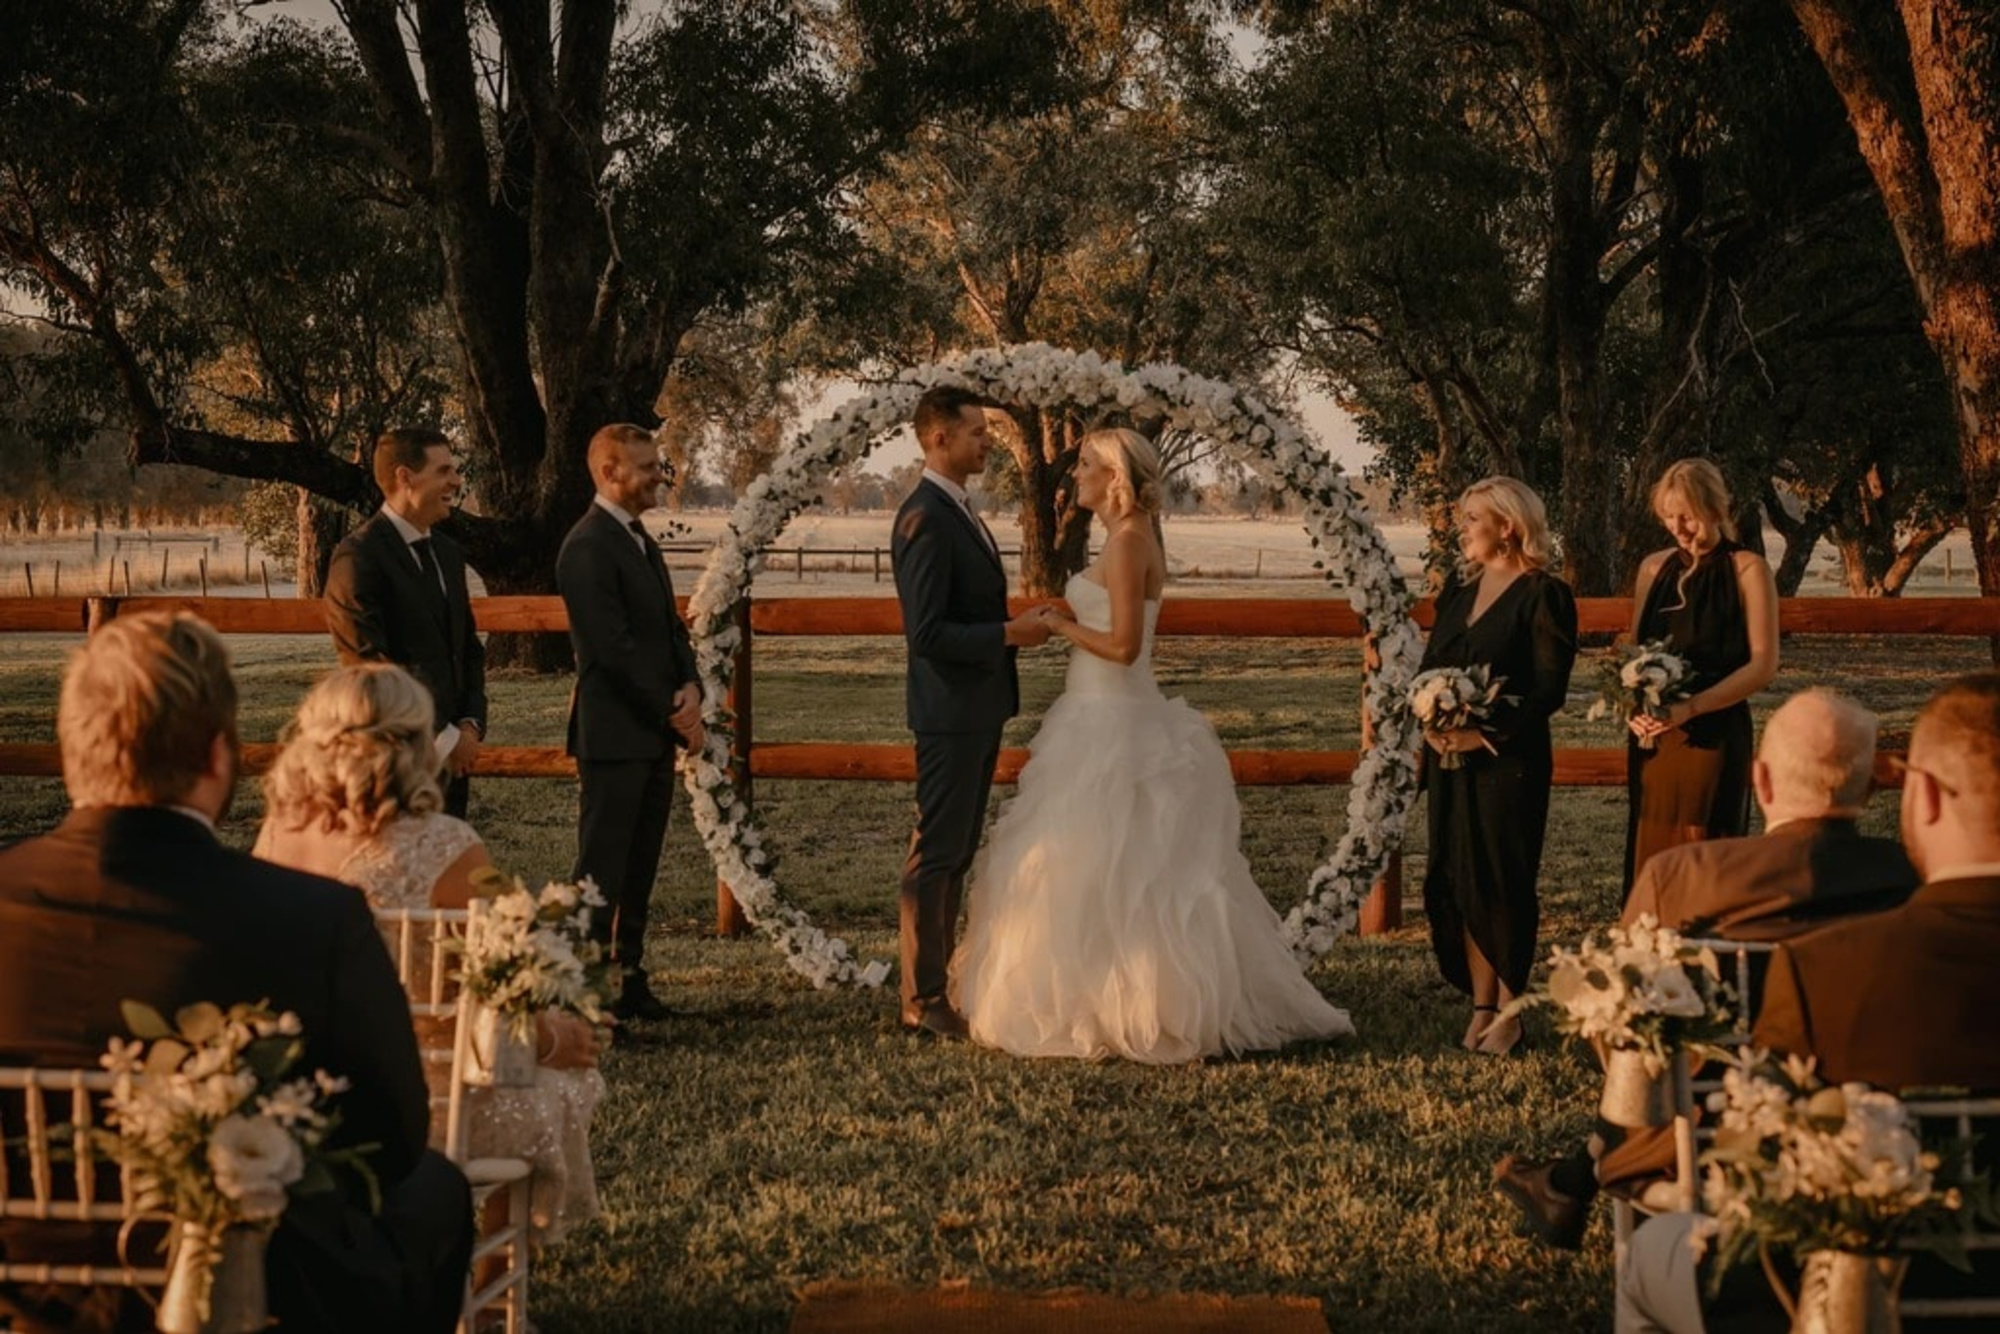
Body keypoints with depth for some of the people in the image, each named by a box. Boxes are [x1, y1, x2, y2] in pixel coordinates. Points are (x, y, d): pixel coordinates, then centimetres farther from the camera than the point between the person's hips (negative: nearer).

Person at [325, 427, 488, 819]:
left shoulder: (447, 552, 15)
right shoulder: (359, 555, -11)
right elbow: (368, 663, -16)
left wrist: (471, 725, 3)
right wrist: (442, 737, -12)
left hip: (451, 755, 7)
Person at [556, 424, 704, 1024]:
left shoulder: (640, 541, 16)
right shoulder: (588, 547, -14)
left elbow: (671, 628, 18)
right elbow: (613, 647, -19)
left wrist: (690, 688, 0)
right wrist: (674, 711, -12)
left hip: (655, 733, 9)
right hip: (615, 733, -9)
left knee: (638, 868, 12)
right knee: (603, 869, -5)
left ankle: (628, 979, 18)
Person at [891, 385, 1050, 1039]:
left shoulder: (957, 511, 14)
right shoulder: (925, 518, -18)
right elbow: (927, 633, -23)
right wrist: (1009, 633, -18)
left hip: (978, 709, 10)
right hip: (950, 711, -10)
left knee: (956, 854, 14)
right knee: (935, 856, -4)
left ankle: (936, 983, 22)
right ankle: (922, 1001, 1)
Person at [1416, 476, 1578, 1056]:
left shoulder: (1544, 595, -8)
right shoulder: (1458, 588, 14)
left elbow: (1549, 688, -13)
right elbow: (1429, 666, 15)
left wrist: (1485, 734, -20)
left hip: (1509, 760, -7)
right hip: (1449, 758, 7)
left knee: (1504, 882, -2)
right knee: (1456, 880, 6)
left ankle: (1509, 1010, 7)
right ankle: (1481, 1004, 15)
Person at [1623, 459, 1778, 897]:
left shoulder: (1747, 569, -3)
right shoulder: (1654, 567, 12)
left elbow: (1764, 664, -9)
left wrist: (1690, 707, -20)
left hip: (1714, 737, -5)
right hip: (1651, 738, 5)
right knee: (1650, 857, 3)